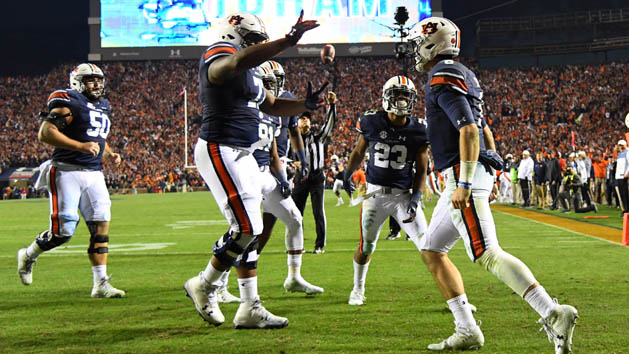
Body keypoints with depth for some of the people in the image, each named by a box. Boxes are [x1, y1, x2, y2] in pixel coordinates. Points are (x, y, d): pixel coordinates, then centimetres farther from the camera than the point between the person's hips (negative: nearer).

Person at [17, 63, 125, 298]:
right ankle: (28, 256, 22)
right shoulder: (70, 102, -9)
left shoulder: (103, 106, 18)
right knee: (63, 230, -7)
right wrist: (81, 146, -23)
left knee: (101, 225, -4)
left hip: (94, 175, 7)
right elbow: (45, 133, -18)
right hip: (67, 172, -7)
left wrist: (110, 154, 13)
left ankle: (101, 284, -2)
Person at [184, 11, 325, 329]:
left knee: (250, 231, 9)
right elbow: (242, 59, -36)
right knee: (246, 227, -13)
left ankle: (250, 308, 13)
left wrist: (305, 105, 9)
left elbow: (273, 105, 27)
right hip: (220, 151, -10)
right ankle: (204, 285, 7)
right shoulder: (219, 63, -13)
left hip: (242, 156, 10)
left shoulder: (250, 75, 18)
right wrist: (288, 41, -43)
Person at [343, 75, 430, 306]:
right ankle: (358, 289, 31)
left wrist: (416, 196, -11)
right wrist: (348, 173, -3)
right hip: (375, 194, 0)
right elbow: (359, 152, 14)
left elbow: (421, 169, 2)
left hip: (403, 195, 0)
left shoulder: (417, 131, -3)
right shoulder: (372, 124, -2)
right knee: (366, 247, 6)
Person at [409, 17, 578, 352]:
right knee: (431, 251, 13)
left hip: (464, 175, -10)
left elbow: (469, 129, -23)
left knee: (487, 254, -15)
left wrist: (464, 183, -25)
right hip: (463, 178, 10)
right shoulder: (462, 74, 19)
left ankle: (553, 314, -21)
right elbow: (478, 129, 25)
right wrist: (485, 180, 29)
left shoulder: (443, 78, -12)